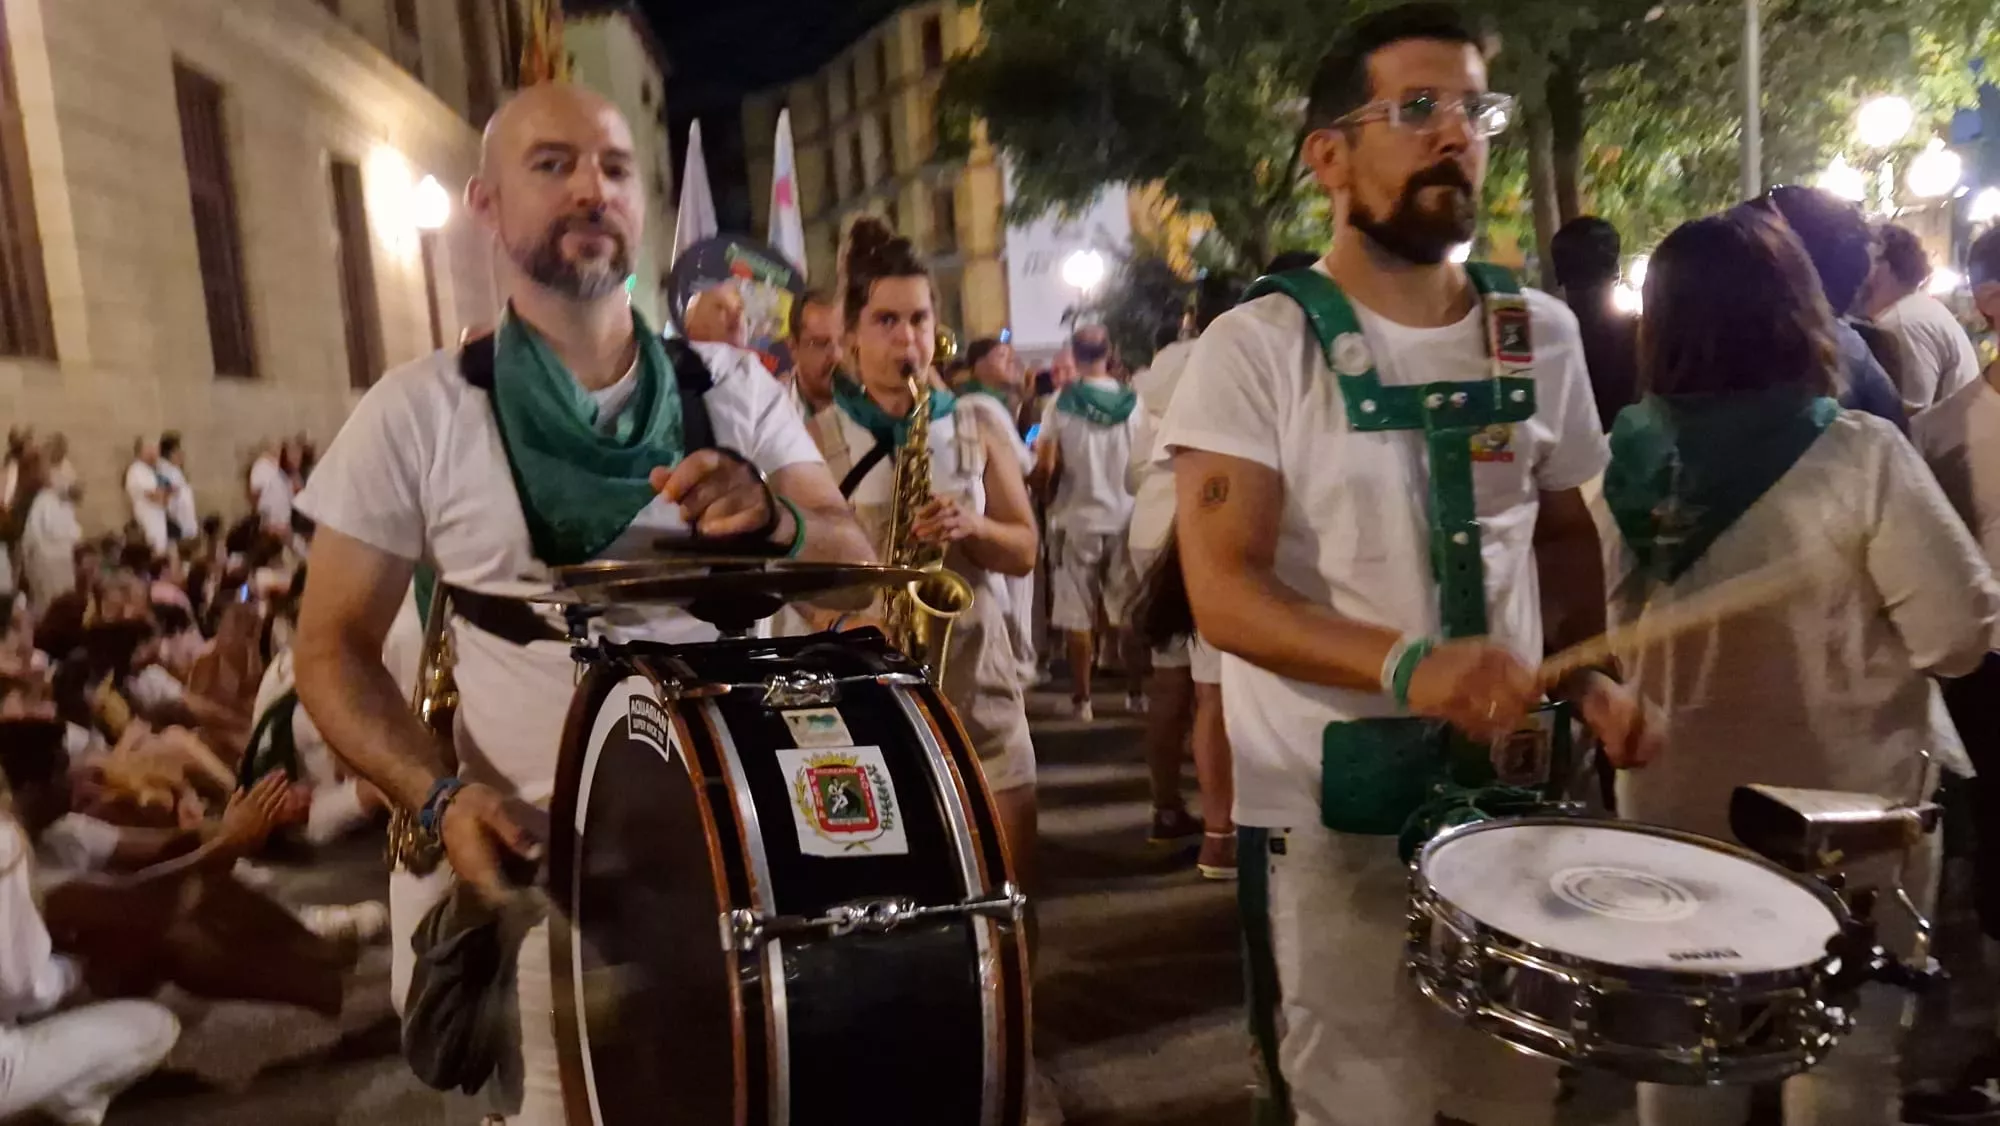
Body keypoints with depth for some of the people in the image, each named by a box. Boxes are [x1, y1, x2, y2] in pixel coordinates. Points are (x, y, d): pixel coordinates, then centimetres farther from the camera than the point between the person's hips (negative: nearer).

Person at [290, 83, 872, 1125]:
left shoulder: (735, 386, 2)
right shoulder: (417, 411, -5)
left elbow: (856, 567, -1)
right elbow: (333, 649, -1)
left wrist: (773, 520, -23)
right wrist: (442, 796, -18)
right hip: (539, 855, -2)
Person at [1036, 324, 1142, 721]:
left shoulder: (1062, 403, -7)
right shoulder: (1132, 401, -1)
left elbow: (1044, 465, -12)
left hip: (1078, 519, -2)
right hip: (1124, 518, 2)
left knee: (1078, 616, 4)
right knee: (1128, 613, 12)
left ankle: (1082, 698, 7)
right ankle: (1135, 692, 18)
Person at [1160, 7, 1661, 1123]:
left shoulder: (1541, 334, 4)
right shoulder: (1259, 344, -12)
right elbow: (1223, 591, -20)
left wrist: (1591, 675, -1)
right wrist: (1406, 664, -35)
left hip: (1512, 791, 5)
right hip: (1327, 813, -4)